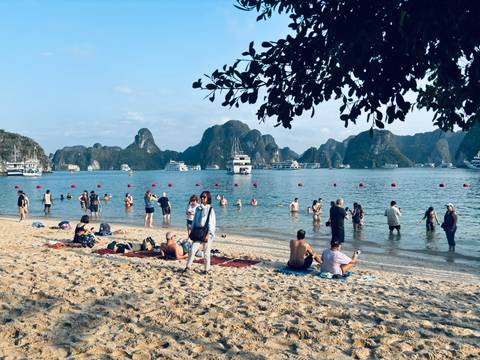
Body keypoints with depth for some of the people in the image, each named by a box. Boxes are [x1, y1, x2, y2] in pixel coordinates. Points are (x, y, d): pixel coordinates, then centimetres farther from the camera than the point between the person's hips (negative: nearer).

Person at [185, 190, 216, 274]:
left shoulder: (210, 209, -4)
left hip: (206, 233, -4)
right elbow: (195, 221, 15)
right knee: (192, 250, -1)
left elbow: (211, 223, -8)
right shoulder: (198, 209, 10)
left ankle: (207, 269, 14)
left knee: (206, 252, 3)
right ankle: (188, 266, 9)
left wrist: (208, 234, -14)